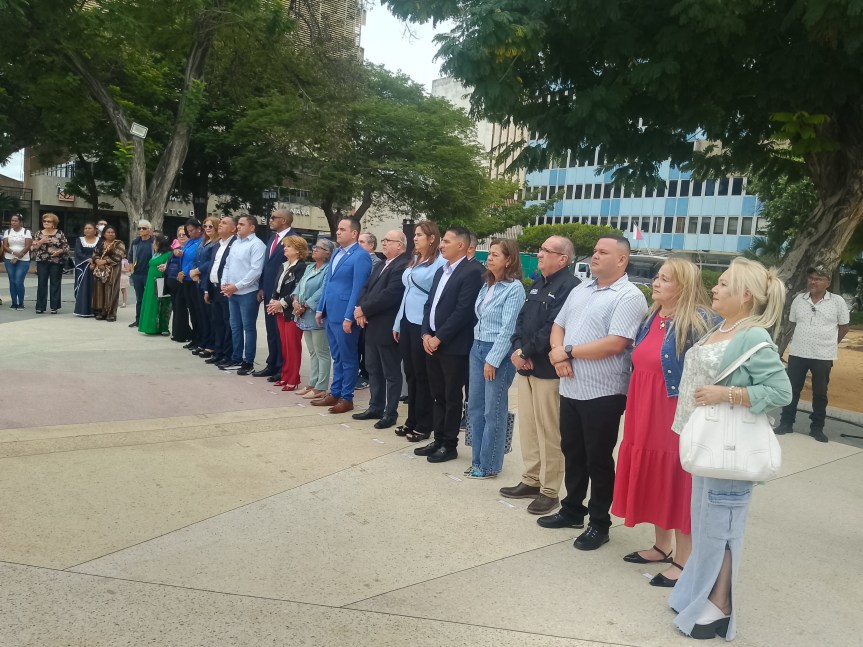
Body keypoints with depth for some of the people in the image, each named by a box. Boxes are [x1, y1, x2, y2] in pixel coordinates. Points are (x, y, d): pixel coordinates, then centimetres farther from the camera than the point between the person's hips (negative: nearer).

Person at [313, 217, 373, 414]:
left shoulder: (361, 256, -13)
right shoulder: (336, 253, 15)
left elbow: (358, 289, -17)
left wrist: (349, 317, -20)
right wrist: (321, 308, 16)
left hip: (344, 316, -8)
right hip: (331, 314, 8)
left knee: (348, 358, 3)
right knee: (337, 357, 16)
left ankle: (346, 398, 12)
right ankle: (335, 393, 25)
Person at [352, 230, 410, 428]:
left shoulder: (403, 266, -15)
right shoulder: (379, 266, 18)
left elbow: (390, 295, -23)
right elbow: (366, 288, 15)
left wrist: (364, 309, -17)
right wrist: (360, 308, -5)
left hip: (387, 328, -10)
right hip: (372, 326, 10)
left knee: (391, 373, 2)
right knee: (373, 369, 17)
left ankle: (390, 413, 10)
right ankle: (375, 407, 28)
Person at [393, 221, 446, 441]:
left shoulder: (440, 263, -11)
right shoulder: (413, 261, 14)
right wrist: (398, 323, 16)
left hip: (423, 325, -8)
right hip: (407, 322, 8)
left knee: (422, 376, 2)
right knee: (410, 374, 13)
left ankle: (424, 425, 14)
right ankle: (412, 421, 24)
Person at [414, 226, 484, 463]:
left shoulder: (471, 272, -12)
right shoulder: (441, 271, 16)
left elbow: (462, 311, -18)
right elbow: (429, 304, 15)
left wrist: (439, 338, -16)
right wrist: (426, 334, 1)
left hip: (453, 346, -8)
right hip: (432, 343, 8)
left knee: (452, 398, 3)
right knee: (438, 396, 14)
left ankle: (449, 445, 13)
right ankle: (438, 440, 24)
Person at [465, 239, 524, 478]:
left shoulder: (514, 288, -12)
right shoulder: (486, 285, 11)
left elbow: (507, 328, -16)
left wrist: (493, 360, -17)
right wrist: (477, 347, 9)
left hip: (498, 352, -8)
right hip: (477, 348, 8)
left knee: (493, 411, 2)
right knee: (475, 407, 12)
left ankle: (489, 465, 13)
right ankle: (477, 460, 23)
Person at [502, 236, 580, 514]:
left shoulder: (569, 286, -14)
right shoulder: (537, 284, 16)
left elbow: (553, 329, -22)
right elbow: (522, 318, 14)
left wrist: (525, 352, -14)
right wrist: (517, 349, -3)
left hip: (548, 369, -9)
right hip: (526, 366, 9)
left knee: (548, 431, -1)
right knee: (527, 426, 15)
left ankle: (550, 491, 10)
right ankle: (531, 480, 27)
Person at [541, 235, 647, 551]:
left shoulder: (629, 296, -13)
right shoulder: (580, 290, 12)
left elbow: (615, 344, -22)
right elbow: (558, 326, 14)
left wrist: (569, 351, -14)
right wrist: (558, 354, -7)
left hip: (603, 393, -7)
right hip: (570, 388, 7)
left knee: (598, 460, 5)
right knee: (572, 453, 18)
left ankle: (599, 523, 20)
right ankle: (572, 510, 34)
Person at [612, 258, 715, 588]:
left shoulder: (698, 321, -13)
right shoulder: (651, 318, 11)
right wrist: (636, 409, 18)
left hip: (676, 414, -8)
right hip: (645, 413, 8)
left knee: (678, 484, 1)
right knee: (654, 480, 16)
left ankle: (683, 561, 15)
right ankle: (662, 546, 32)